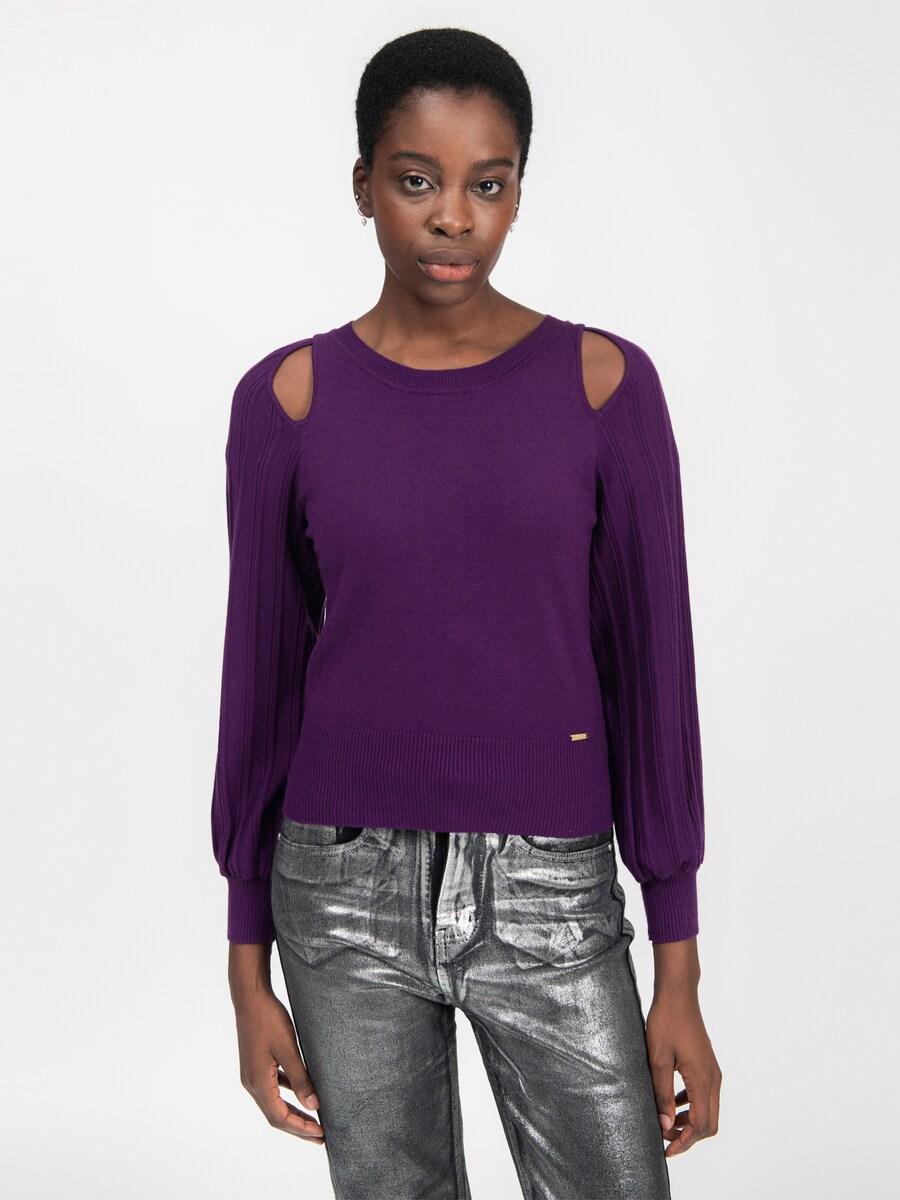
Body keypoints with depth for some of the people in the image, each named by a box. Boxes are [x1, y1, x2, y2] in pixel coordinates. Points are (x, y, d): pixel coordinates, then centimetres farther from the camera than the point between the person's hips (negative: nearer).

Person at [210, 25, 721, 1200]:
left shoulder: (605, 383, -3)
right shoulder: (288, 398, -1)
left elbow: (652, 670, -1)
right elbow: (261, 675, 3)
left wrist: (679, 974, -2)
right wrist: (249, 968, 4)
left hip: (550, 894, 0)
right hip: (346, 890, 1)